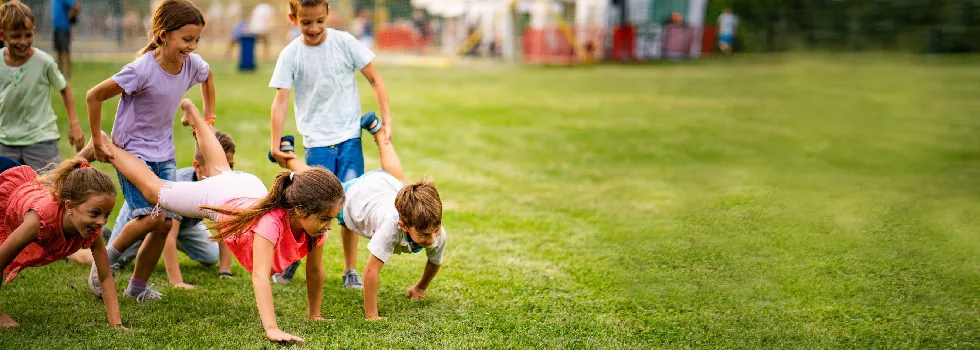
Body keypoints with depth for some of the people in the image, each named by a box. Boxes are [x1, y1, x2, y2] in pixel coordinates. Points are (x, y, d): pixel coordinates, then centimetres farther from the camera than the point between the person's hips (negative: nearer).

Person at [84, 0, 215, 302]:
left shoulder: (194, 64, -7)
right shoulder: (142, 69, -25)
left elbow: (208, 77, 20)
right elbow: (94, 96, -16)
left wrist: (209, 118, 17)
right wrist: (98, 143, -11)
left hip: (164, 154, 6)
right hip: (131, 150, -6)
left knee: (166, 223, 0)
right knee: (151, 217, -20)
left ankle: (138, 286, 17)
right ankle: (105, 261, 5)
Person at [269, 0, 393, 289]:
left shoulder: (344, 43, -3)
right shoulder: (290, 55, -4)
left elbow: (375, 80, 3)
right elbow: (281, 101, -6)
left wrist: (386, 121, -3)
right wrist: (275, 145, -14)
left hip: (349, 137, 1)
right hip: (316, 141, -1)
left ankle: (350, 270, 12)